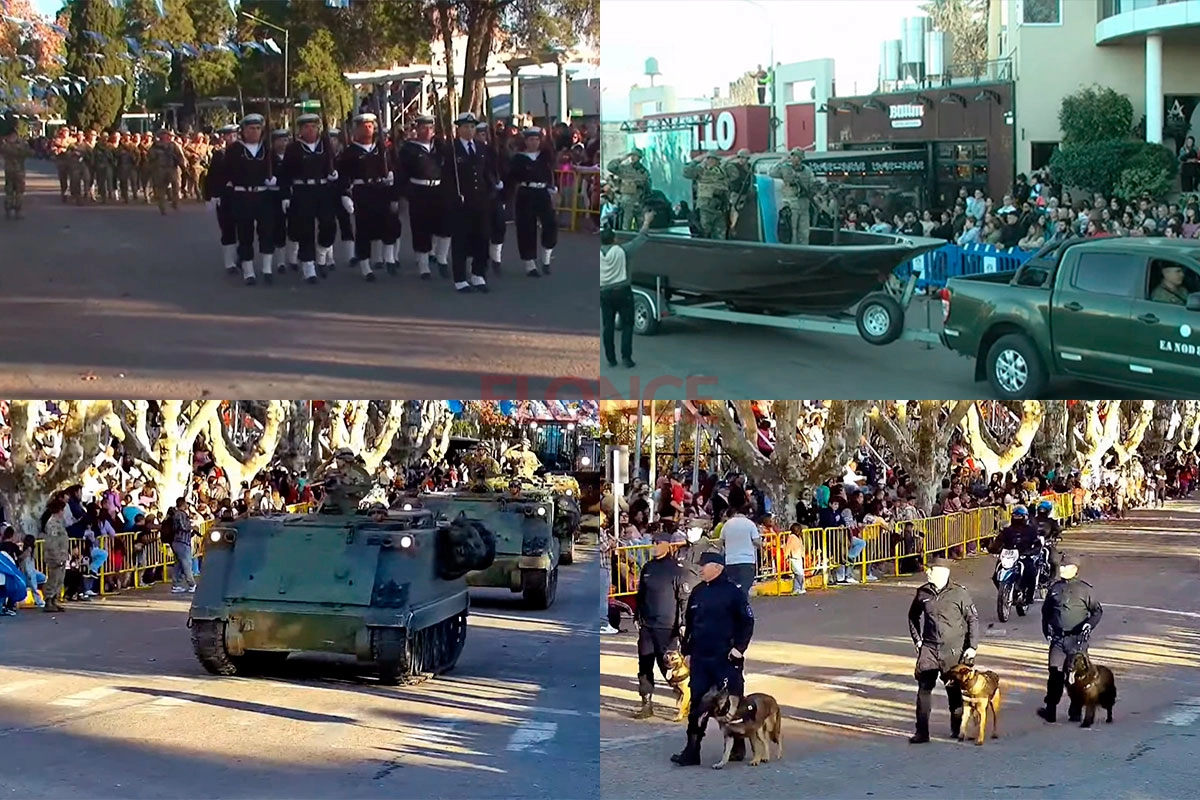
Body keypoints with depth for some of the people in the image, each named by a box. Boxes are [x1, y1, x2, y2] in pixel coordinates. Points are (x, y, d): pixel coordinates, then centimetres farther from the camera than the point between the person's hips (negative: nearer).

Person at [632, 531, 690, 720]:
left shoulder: (676, 569, -7)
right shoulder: (648, 568, 10)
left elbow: (684, 598, -8)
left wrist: (682, 623, -13)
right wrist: (637, 617, 15)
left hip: (667, 626, -6)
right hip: (647, 625, 6)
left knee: (668, 665, -4)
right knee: (644, 666, 5)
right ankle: (647, 705, 11)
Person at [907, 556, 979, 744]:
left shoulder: (959, 593, -7)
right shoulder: (923, 593, 4)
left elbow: (973, 619, -1)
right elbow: (913, 616, 20)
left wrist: (972, 646, -5)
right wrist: (917, 640, 12)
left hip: (953, 650, -3)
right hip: (929, 649, 3)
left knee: (954, 690, 10)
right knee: (924, 689, -4)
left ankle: (957, 728, 27)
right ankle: (922, 732, -2)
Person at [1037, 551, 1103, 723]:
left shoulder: (1084, 589, -1)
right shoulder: (1055, 588, 11)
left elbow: (1097, 611, 4)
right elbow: (1046, 610, 21)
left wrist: (1089, 624, -13)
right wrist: (1046, 629, 10)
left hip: (1077, 639, -3)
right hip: (1057, 638, 3)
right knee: (1055, 674, -2)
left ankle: (1075, 712, 10)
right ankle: (1050, 710, 0)